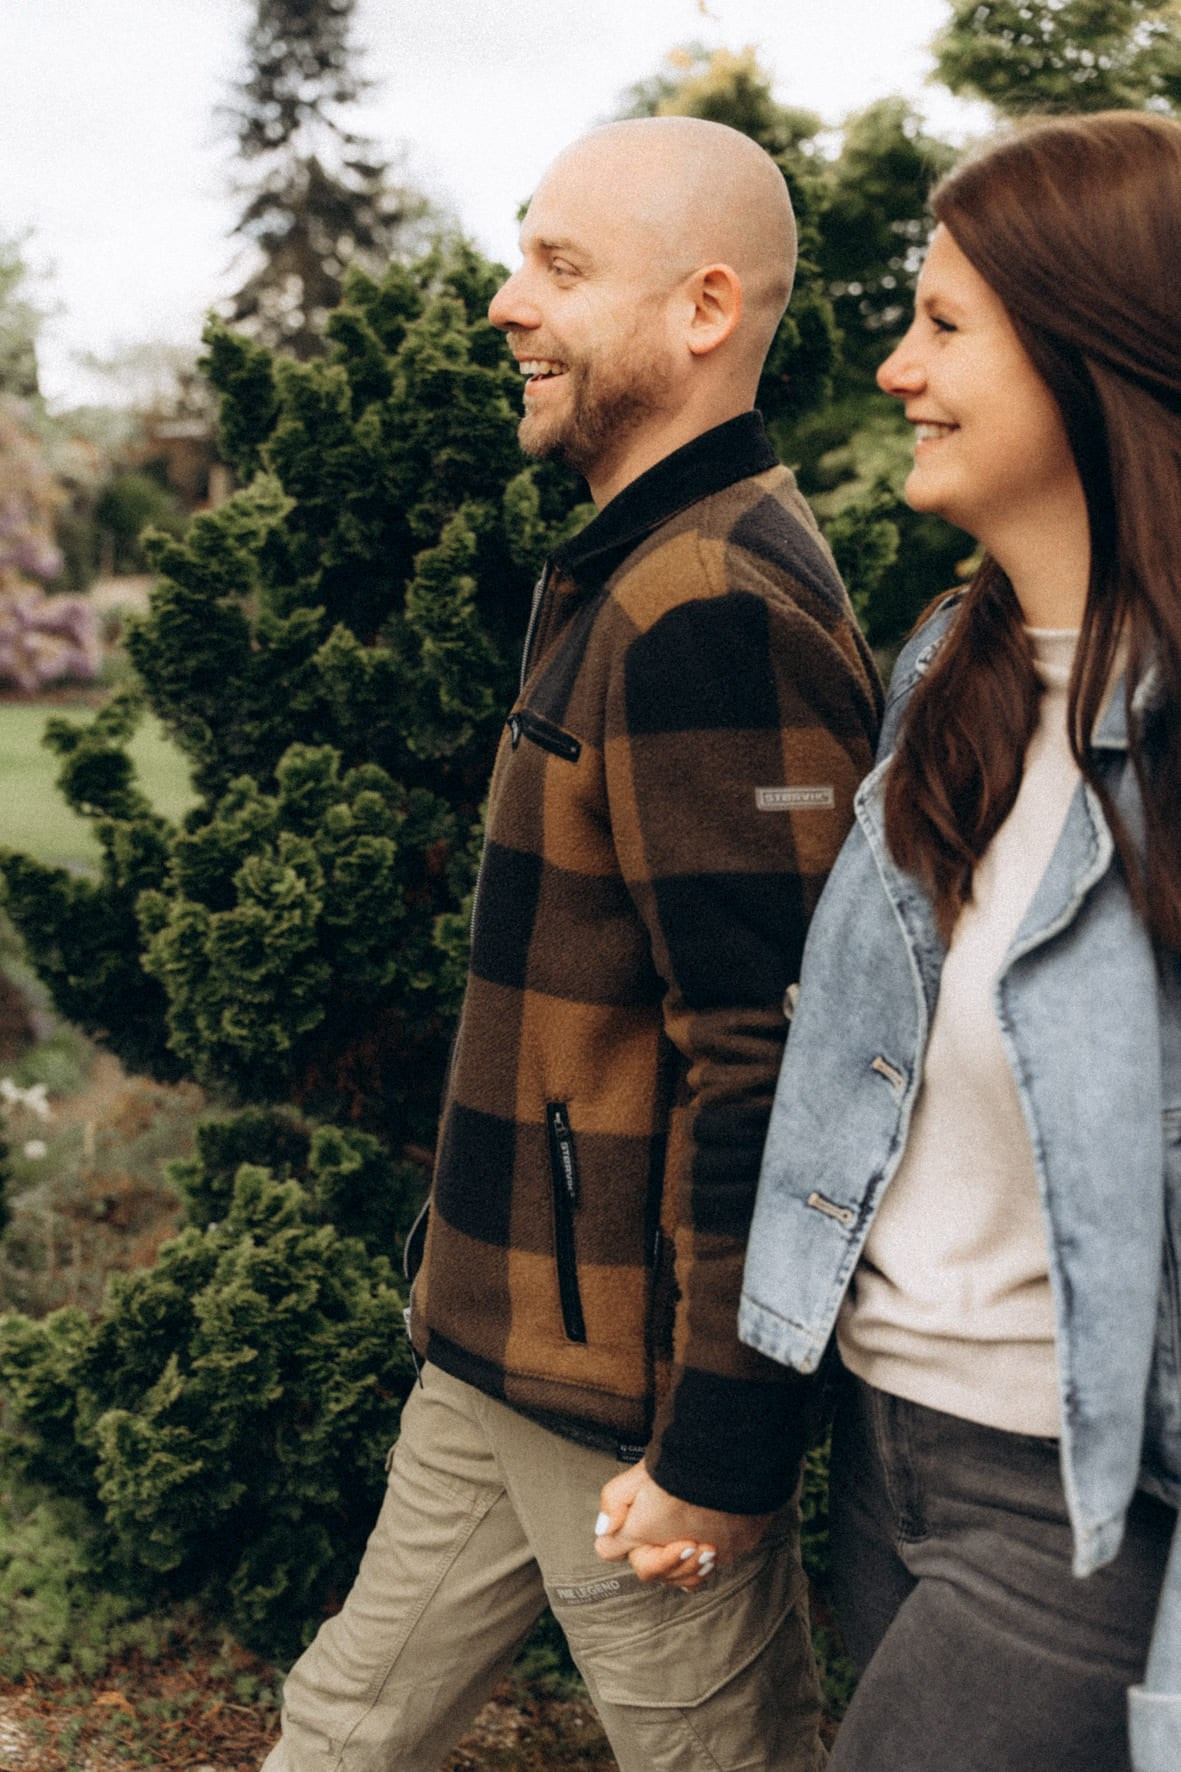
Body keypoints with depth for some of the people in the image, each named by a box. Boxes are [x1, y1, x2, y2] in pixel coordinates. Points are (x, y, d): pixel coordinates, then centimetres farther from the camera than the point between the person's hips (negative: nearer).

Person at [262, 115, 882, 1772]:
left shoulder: (712, 614, -23)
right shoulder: (637, 577, 11)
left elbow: (769, 1064, -26)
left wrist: (718, 1455, -21)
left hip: (630, 1387, -10)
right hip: (500, 1354, 10)